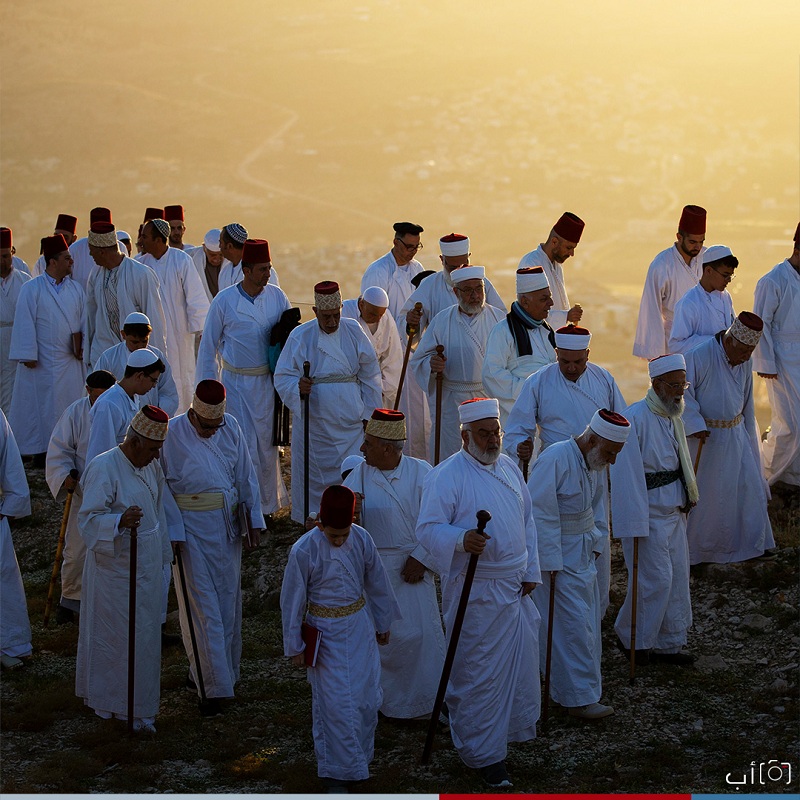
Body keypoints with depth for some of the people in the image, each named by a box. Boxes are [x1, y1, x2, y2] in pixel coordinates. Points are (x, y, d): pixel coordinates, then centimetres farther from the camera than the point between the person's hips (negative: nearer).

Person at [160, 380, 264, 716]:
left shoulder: (231, 427, 0)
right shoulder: (172, 433, -12)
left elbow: (246, 476, 8)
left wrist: (254, 520, 7)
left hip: (227, 523, 4)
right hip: (190, 526, -4)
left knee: (228, 601, 12)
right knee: (203, 606, -5)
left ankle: (224, 671, 29)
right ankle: (214, 686, -2)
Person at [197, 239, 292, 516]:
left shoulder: (277, 296, -2)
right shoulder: (224, 301, -9)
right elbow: (208, 346, 0)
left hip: (266, 381, 2)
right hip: (235, 382, -2)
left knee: (266, 443, 10)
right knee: (244, 446, -3)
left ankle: (268, 503, 24)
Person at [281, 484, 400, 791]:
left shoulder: (362, 540, -9)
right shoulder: (304, 550, -20)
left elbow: (377, 583, 7)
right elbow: (292, 601, -9)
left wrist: (382, 624, 17)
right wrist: (295, 647, -4)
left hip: (360, 627, 4)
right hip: (326, 633, -4)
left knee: (367, 698, 10)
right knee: (335, 704, -2)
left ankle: (359, 754, 33)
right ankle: (336, 770, 13)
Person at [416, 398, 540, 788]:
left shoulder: (509, 468, 10)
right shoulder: (446, 476, -13)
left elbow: (527, 520, 18)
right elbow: (428, 528, -18)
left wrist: (531, 571, 11)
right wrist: (461, 539, -36)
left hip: (515, 587, 7)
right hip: (475, 591, -7)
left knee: (520, 664, 13)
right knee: (479, 673, -1)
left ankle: (511, 726, 32)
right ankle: (483, 754, 9)